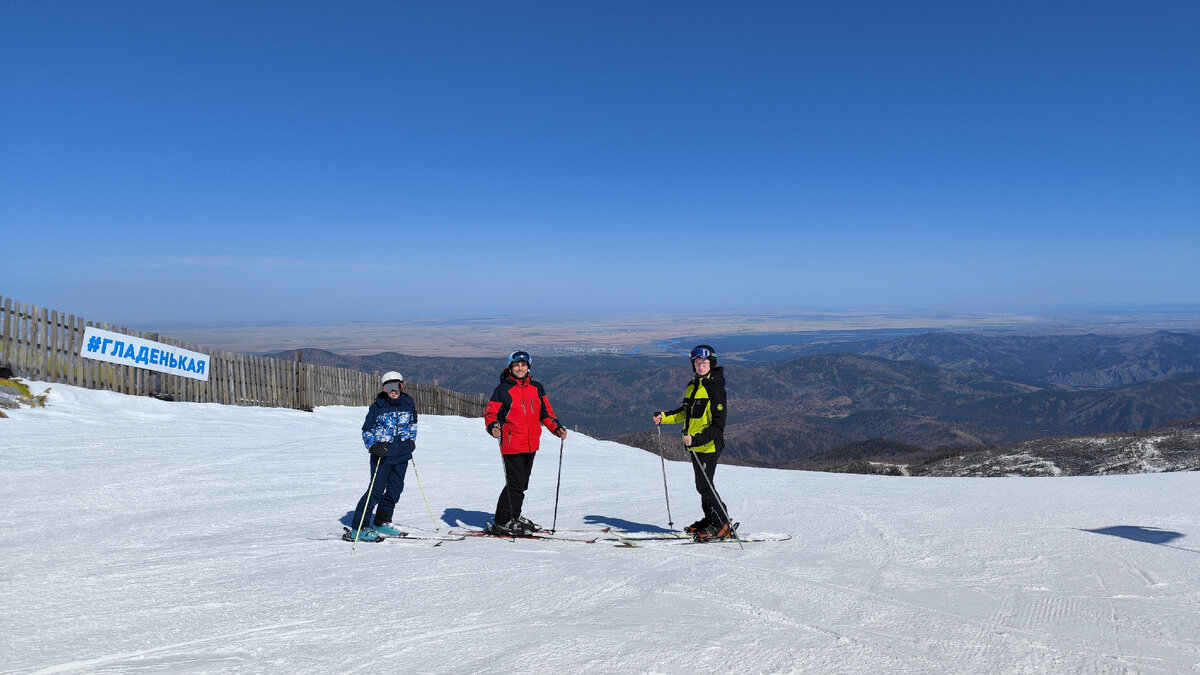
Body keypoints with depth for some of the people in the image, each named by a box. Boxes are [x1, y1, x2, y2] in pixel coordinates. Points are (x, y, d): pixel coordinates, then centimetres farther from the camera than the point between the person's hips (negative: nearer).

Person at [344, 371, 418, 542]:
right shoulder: (377, 407, -7)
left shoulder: (409, 403, 4)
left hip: (402, 455, 5)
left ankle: (382, 523, 26)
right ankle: (357, 528, 1)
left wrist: (412, 440, 12)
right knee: (376, 491, -7)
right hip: (382, 455, -5)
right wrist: (373, 446, -15)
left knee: (395, 489, 10)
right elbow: (367, 430, 0)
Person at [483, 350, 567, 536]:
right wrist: (493, 427, -24)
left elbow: (545, 411, 18)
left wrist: (556, 428, 4)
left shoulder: (536, 388, 12)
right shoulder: (503, 389, -3)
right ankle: (502, 523, 3)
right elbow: (490, 414, -4)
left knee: (521, 484, 15)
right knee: (516, 484, -8)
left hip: (531, 445, 6)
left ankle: (513, 517, 29)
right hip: (512, 445, -6)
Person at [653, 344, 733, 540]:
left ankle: (723, 525, 3)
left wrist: (697, 439, -30)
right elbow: (685, 412, 25)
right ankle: (710, 519, 30)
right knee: (703, 484, 16)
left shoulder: (716, 389, -16)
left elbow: (718, 425, -20)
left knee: (704, 485, -7)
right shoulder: (692, 386, 10)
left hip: (709, 445, -8)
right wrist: (664, 417, 12)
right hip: (695, 445, 8)